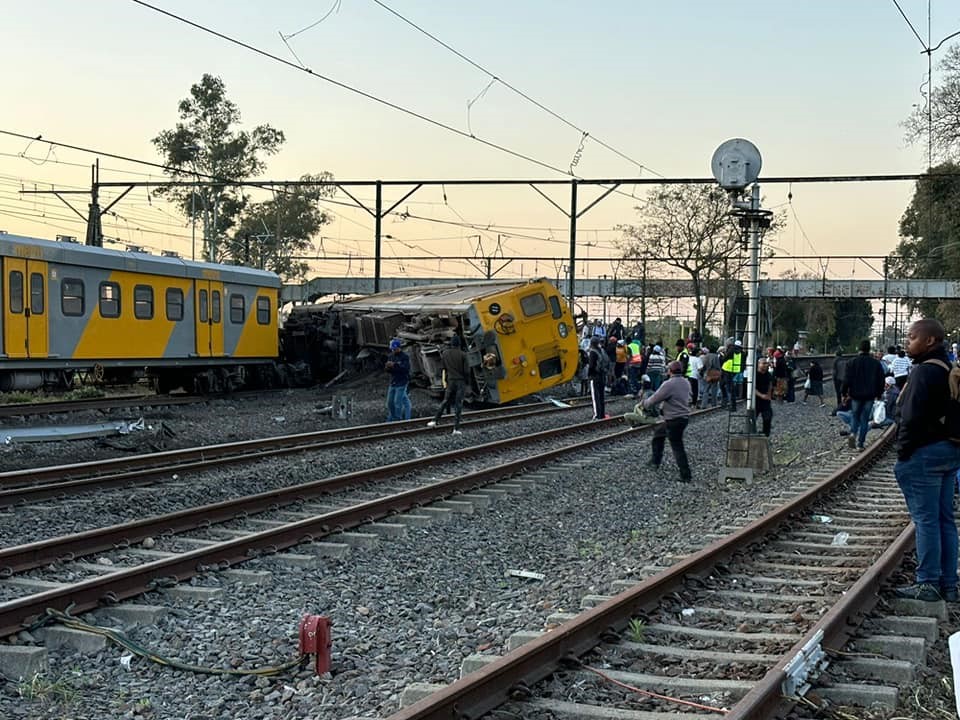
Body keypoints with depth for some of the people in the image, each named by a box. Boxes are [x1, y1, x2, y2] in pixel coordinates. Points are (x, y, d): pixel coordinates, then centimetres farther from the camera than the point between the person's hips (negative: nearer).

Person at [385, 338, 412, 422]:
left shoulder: (405, 357, -11)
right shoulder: (391, 356, 8)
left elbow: (406, 369, -23)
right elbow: (388, 370, 11)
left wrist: (395, 365, -29)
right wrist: (388, 367, -13)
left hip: (401, 383, -7)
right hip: (393, 382, 7)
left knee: (397, 402, -9)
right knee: (390, 402, 11)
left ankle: (398, 420, 2)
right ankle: (391, 419, 26)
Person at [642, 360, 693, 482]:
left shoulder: (669, 384, -19)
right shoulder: (686, 383, 7)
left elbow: (655, 398, -14)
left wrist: (644, 403, 6)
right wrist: (663, 408, 24)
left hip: (674, 420, -9)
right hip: (684, 416, 9)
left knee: (677, 447, -2)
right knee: (658, 432, 26)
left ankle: (686, 475, 1)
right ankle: (655, 461, 34)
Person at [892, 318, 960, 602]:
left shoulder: (925, 371, -16)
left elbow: (912, 418, -21)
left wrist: (903, 454, -13)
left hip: (925, 453, -9)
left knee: (926, 519, -4)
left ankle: (928, 583, -1)